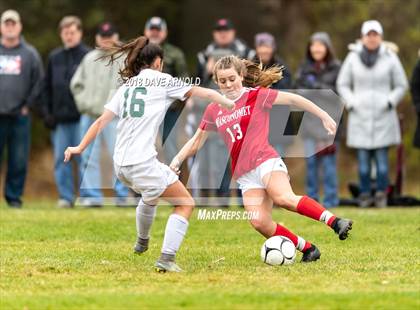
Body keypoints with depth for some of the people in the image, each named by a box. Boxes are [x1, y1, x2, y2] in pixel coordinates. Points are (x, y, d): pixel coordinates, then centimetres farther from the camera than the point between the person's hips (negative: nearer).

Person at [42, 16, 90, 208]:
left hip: (82, 116, -4)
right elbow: (47, 87, 15)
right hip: (60, 118, 4)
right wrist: (47, 113, 7)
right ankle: (65, 196, 7)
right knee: (61, 159, 2)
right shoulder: (54, 57, 13)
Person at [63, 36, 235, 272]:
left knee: (151, 194, 37)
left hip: (121, 164, 7)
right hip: (143, 162, -7)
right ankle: (167, 258, -12)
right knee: (186, 203, 3)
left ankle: (142, 242, 55)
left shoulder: (127, 86, 17)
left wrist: (80, 148, 20)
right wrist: (230, 103, 18)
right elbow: (202, 93, 5)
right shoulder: (162, 80, 2)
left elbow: (102, 121, 13)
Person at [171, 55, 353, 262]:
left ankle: (334, 222, -39)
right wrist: (177, 160, 9)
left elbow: (293, 99, 2)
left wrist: (324, 117, -2)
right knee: (259, 222, -18)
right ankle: (307, 249, -8)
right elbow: (196, 142, 23)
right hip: (244, 175, 4)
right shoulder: (214, 111, 15)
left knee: (284, 198, -35)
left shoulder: (256, 96, 3)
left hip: (266, 162, -4)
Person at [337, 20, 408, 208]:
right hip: (360, 117, 1)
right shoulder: (353, 57, 6)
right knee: (363, 159, -1)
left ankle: (381, 195, 2)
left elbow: (401, 85, 10)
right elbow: (342, 84, 13)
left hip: (383, 117, -1)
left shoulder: (389, 58, 3)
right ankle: (365, 195, 6)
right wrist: (351, 103, 0)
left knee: (382, 159, -6)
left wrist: (390, 102, -4)